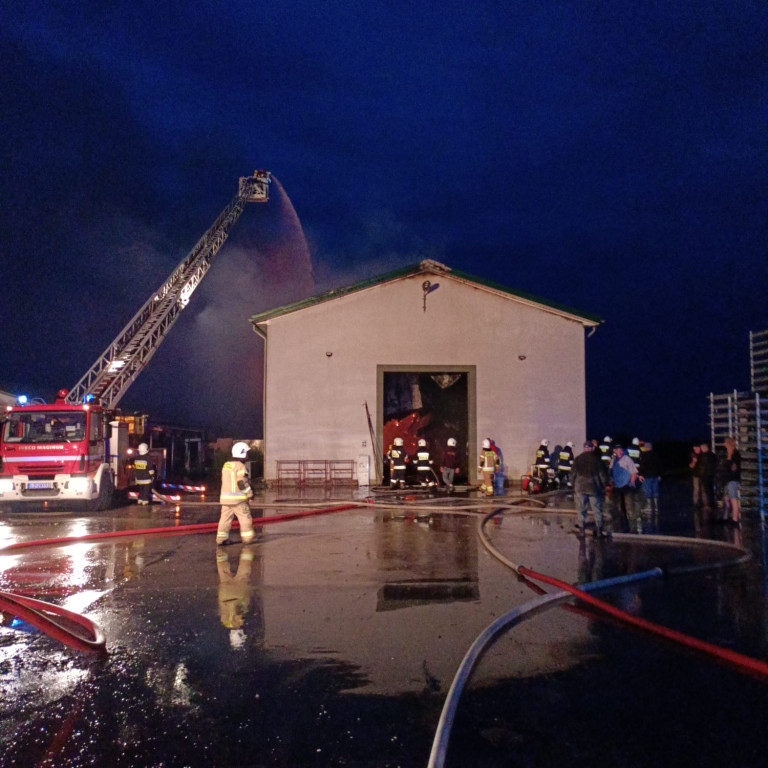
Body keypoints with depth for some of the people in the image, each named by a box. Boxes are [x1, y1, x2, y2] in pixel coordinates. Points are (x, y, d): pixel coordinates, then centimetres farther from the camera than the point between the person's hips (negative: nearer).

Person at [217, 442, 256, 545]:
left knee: (225, 517, 9)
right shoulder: (240, 466, -14)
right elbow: (242, 483, -18)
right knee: (245, 517, 4)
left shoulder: (226, 465, 12)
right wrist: (250, 493, -7)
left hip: (225, 497, 7)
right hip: (238, 498, -7)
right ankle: (247, 538, 7)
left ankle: (221, 538, 8)